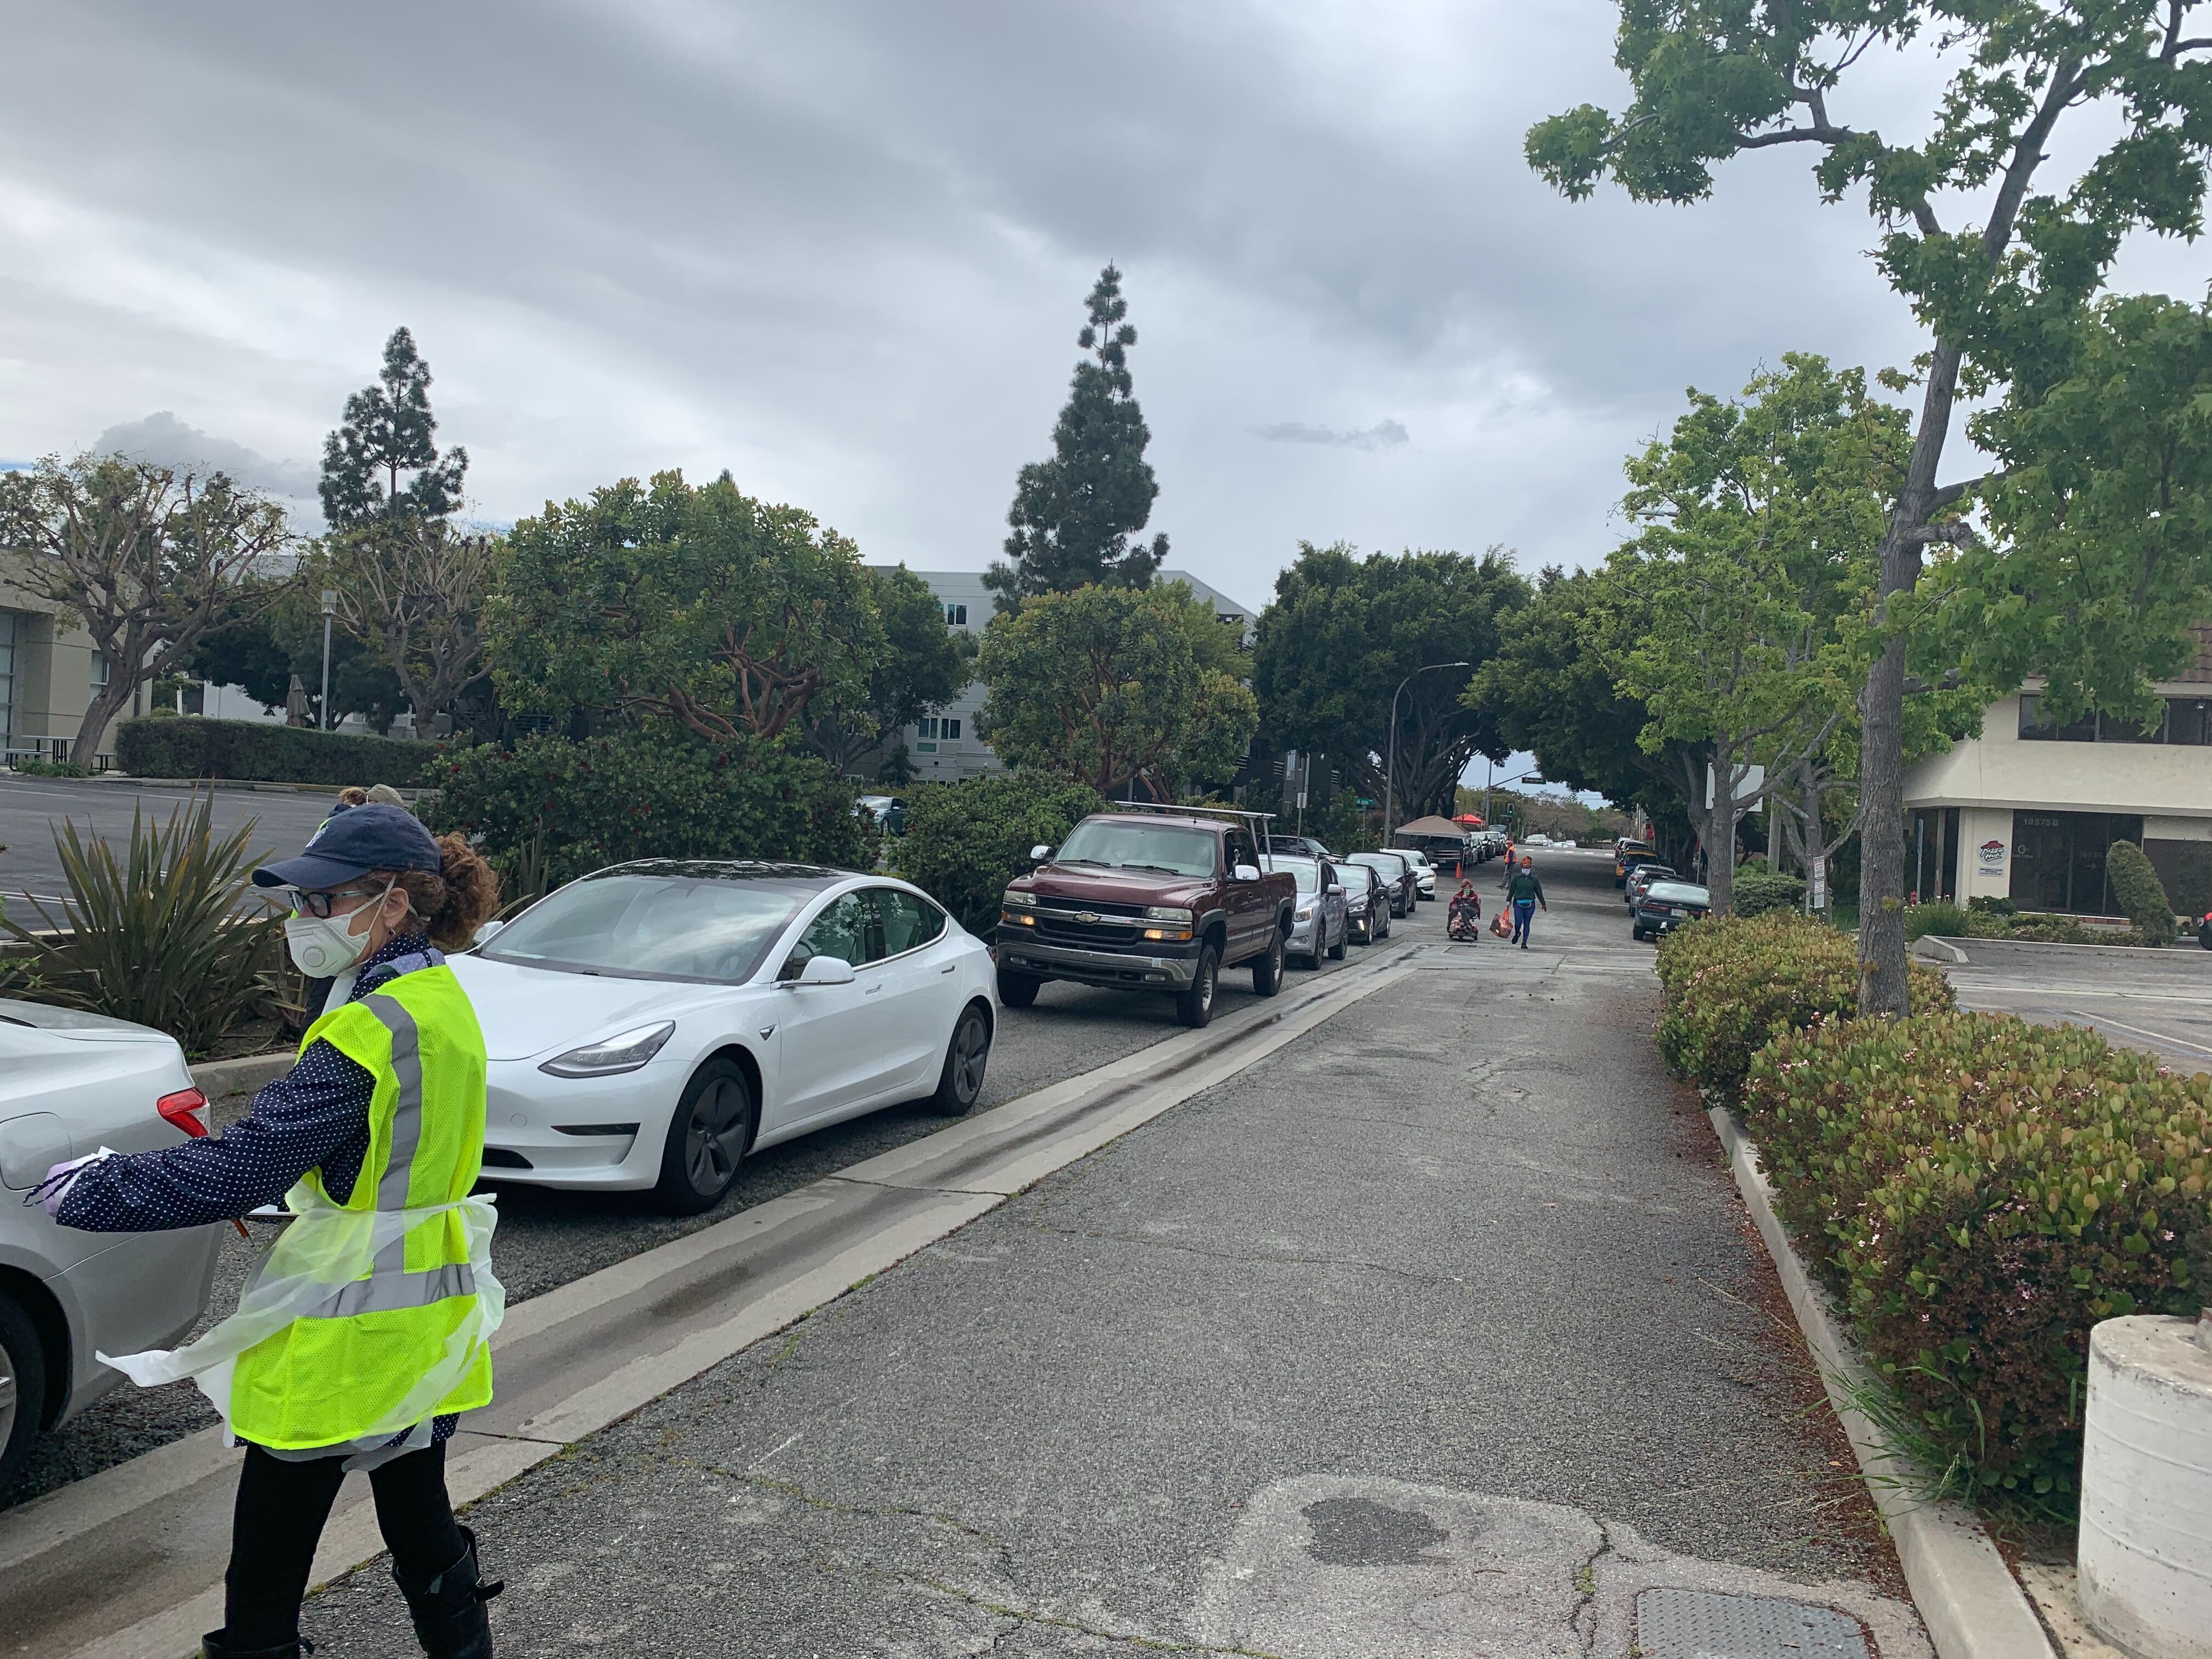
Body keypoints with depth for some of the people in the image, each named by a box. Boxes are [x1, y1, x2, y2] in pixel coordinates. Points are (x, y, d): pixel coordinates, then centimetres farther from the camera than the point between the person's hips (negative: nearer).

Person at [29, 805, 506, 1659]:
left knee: (265, 1573, 8)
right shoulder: (442, 1001, 4)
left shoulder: (369, 1033, -24)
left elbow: (234, 1170, -24)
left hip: (344, 1334, -9)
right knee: (420, 1525, 22)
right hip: (424, 1322, 9)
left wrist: (87, 1189, -13)